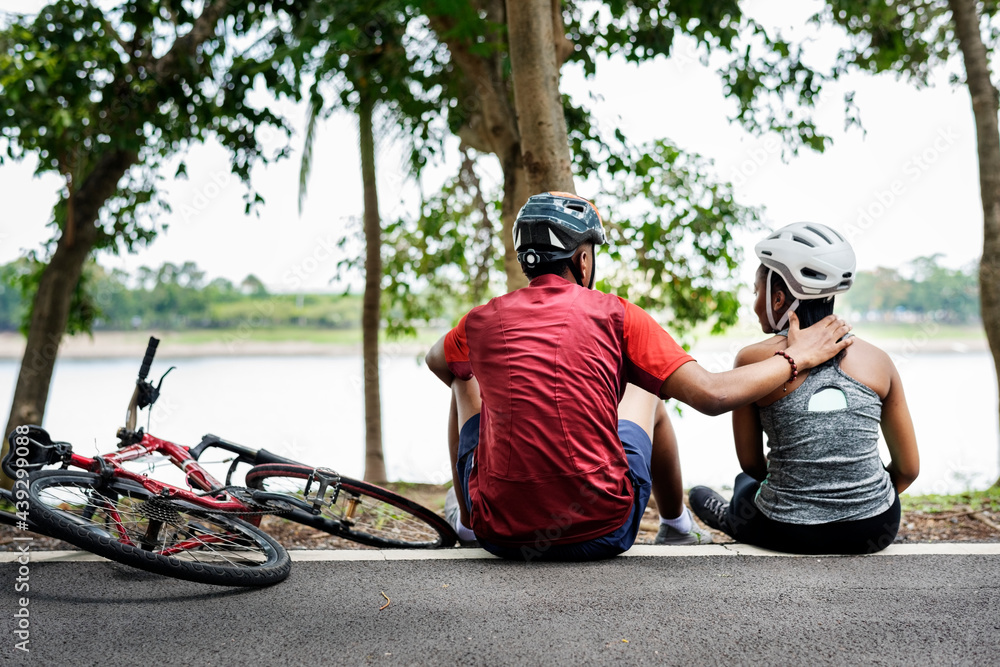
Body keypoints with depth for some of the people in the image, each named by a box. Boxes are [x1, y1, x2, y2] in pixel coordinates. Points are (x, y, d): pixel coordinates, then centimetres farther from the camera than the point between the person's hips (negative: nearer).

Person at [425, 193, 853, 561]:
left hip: (502, 535, 1)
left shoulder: (482, 322, 0)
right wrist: (796, 357, 5)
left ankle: (466, 520, 45)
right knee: (646, 392, 27)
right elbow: (712, 395, -10)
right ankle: (676, 527, 47)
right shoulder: (615, 316, -6)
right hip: (603, 532, -1)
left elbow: (437, 363, 24)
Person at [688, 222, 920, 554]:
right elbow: (908, 468, 4)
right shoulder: (877, 360, 0)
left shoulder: (753, 360, -7)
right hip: (874, 531, 3)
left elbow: (750, 461, 2)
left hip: (789, 536, -2)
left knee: (747, 481, 32)